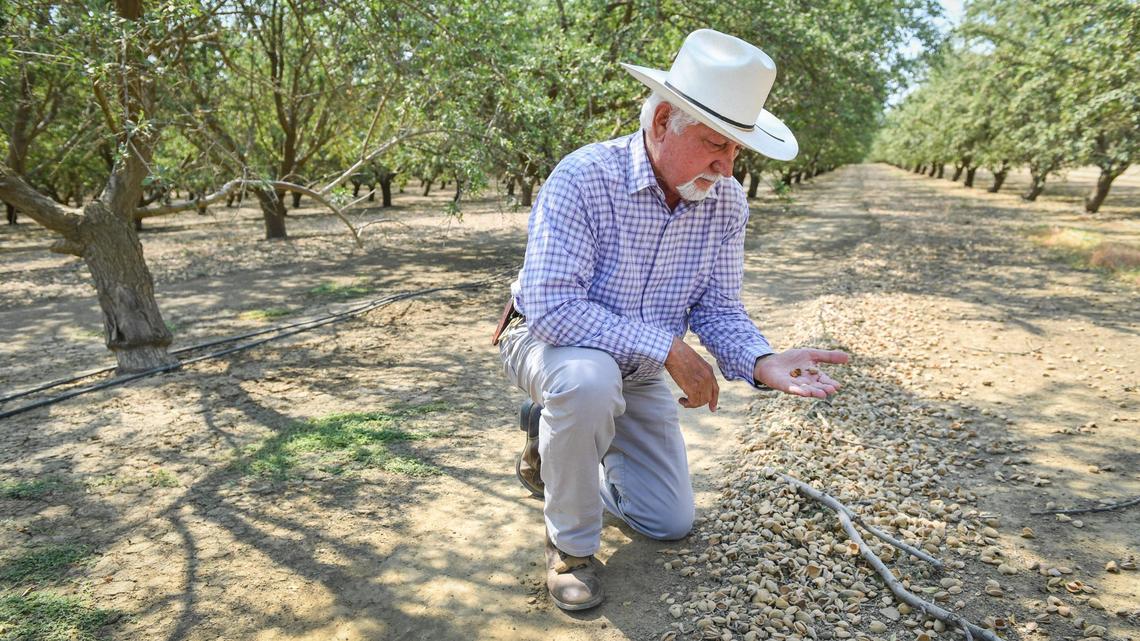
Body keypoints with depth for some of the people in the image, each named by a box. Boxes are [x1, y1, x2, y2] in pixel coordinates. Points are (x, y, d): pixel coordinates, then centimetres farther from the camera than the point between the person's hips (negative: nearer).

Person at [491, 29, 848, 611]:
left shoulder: (726, 201, -12)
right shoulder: (583, 177, -30)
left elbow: (718, 307, -7)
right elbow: (552, 306, -35)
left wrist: (762, 363, -28)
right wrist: (668, 349, -35)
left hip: (638, 372, 6)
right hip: (549, 341, -5)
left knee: (671, 524, 8)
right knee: (590, 377, -43)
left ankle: (556, 441, 30)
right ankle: (570, 543, -15)